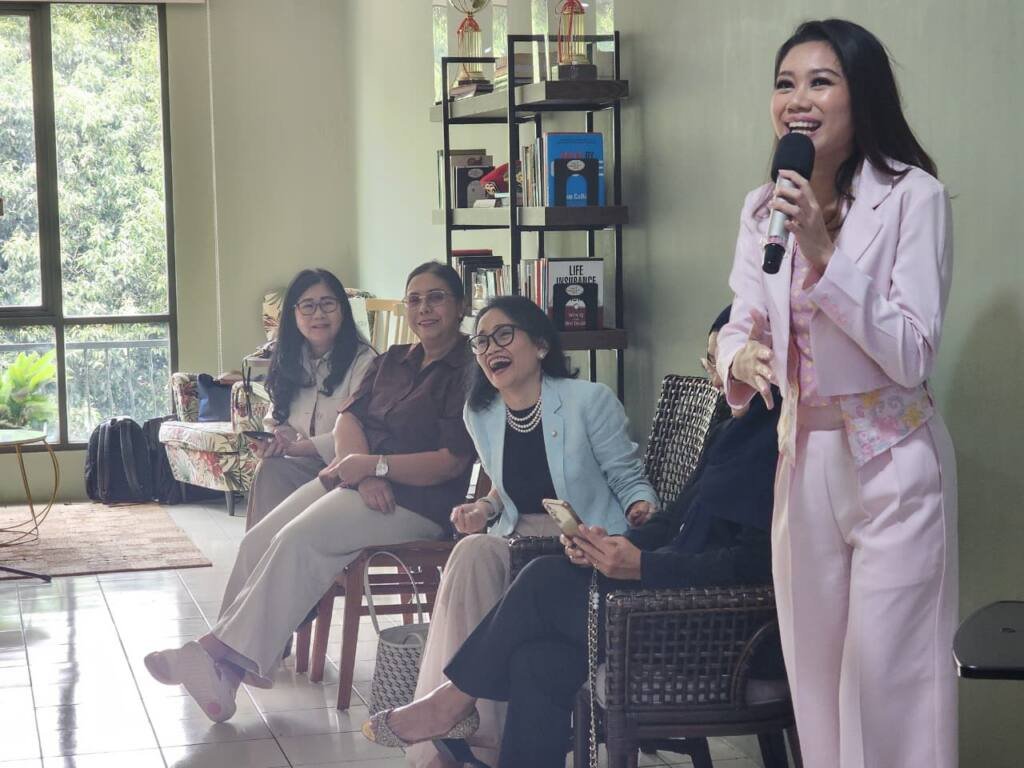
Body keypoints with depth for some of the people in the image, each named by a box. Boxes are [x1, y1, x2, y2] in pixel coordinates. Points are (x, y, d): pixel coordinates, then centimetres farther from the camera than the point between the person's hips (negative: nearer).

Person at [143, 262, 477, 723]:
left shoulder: (468, 371, -6)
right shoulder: (393, 361, 20)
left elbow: (452, 461, -14)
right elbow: (350, 417, 8)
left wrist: (372, 465, -16)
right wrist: (362, 472, -12)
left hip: (417, 501, -8)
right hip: (356, 477, 8)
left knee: (299, 540, -26)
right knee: (258, 541, -12)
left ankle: (224, 653, -23)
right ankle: (222, 666, -18)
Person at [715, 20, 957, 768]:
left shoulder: (913, 196, -13)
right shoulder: (764, 206, 6)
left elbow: (912, 356, -17)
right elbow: (742, 324, 5)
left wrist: (823, 253, -24)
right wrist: (740, 360, -19)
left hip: (891, 462, -6)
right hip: (803, 457, 6)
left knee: (888, 677, -2)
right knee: (816, 671, 13)